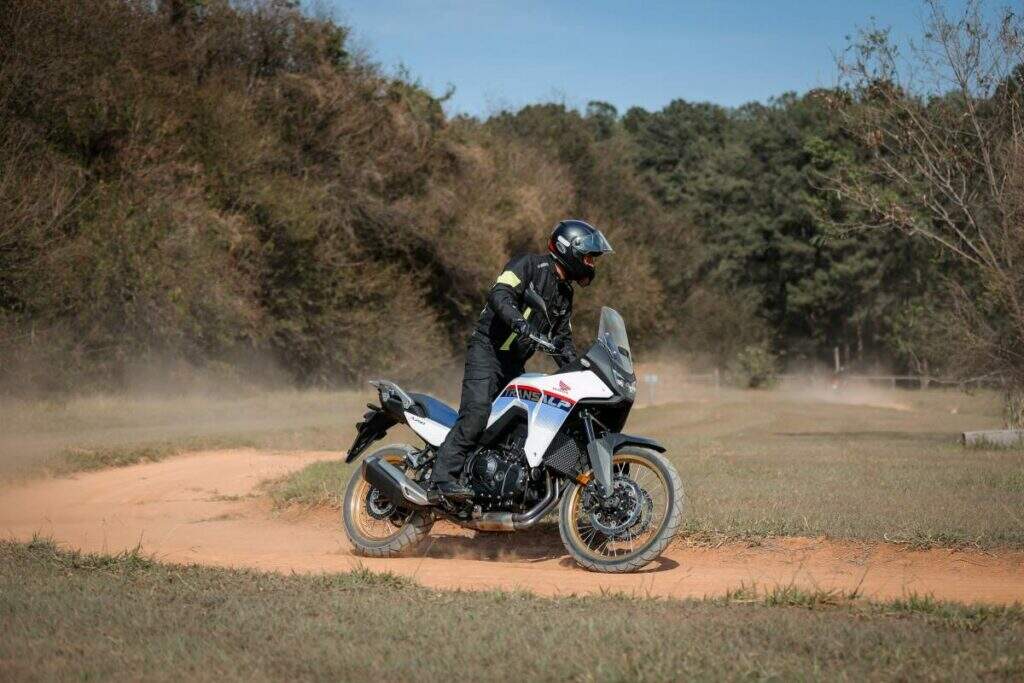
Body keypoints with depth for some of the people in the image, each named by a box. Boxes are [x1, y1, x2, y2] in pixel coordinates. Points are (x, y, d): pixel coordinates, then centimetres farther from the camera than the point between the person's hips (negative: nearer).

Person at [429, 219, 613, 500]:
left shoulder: (565, 294, 18)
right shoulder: (530, 265, -7)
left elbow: (562, 338, 21)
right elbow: (500, 294, -23)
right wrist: (519, 321, -41)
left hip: (515, 365, 9)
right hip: (487, 350, -9)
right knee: (477, 413, -23)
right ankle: (444, 476, -25)